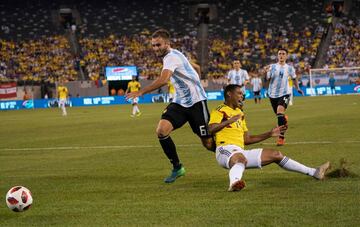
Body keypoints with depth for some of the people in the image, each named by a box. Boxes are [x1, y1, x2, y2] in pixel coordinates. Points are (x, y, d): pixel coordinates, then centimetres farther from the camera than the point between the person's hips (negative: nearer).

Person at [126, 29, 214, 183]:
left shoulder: (171, 57, -19)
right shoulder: (173, 55, 11)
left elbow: (163, 80, -36)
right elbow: (193, 67, 26)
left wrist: (141, 92, -37)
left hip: (196, 101, -8)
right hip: (180, 102, 8)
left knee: (208, 144, -4)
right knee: (161, 131, -14)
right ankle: (177, 168, 0)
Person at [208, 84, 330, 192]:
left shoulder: (240, 113, 26)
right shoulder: (219, 111, 0)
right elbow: (210, 129, -19)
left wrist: (269, 134, 26)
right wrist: (228, 121, -32)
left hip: (240, 151, 8)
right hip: (225, 150, -8)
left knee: (276, 154, 8)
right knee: (241, 159, -43)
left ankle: (313, 172, 12)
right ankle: (234, 182, -74)